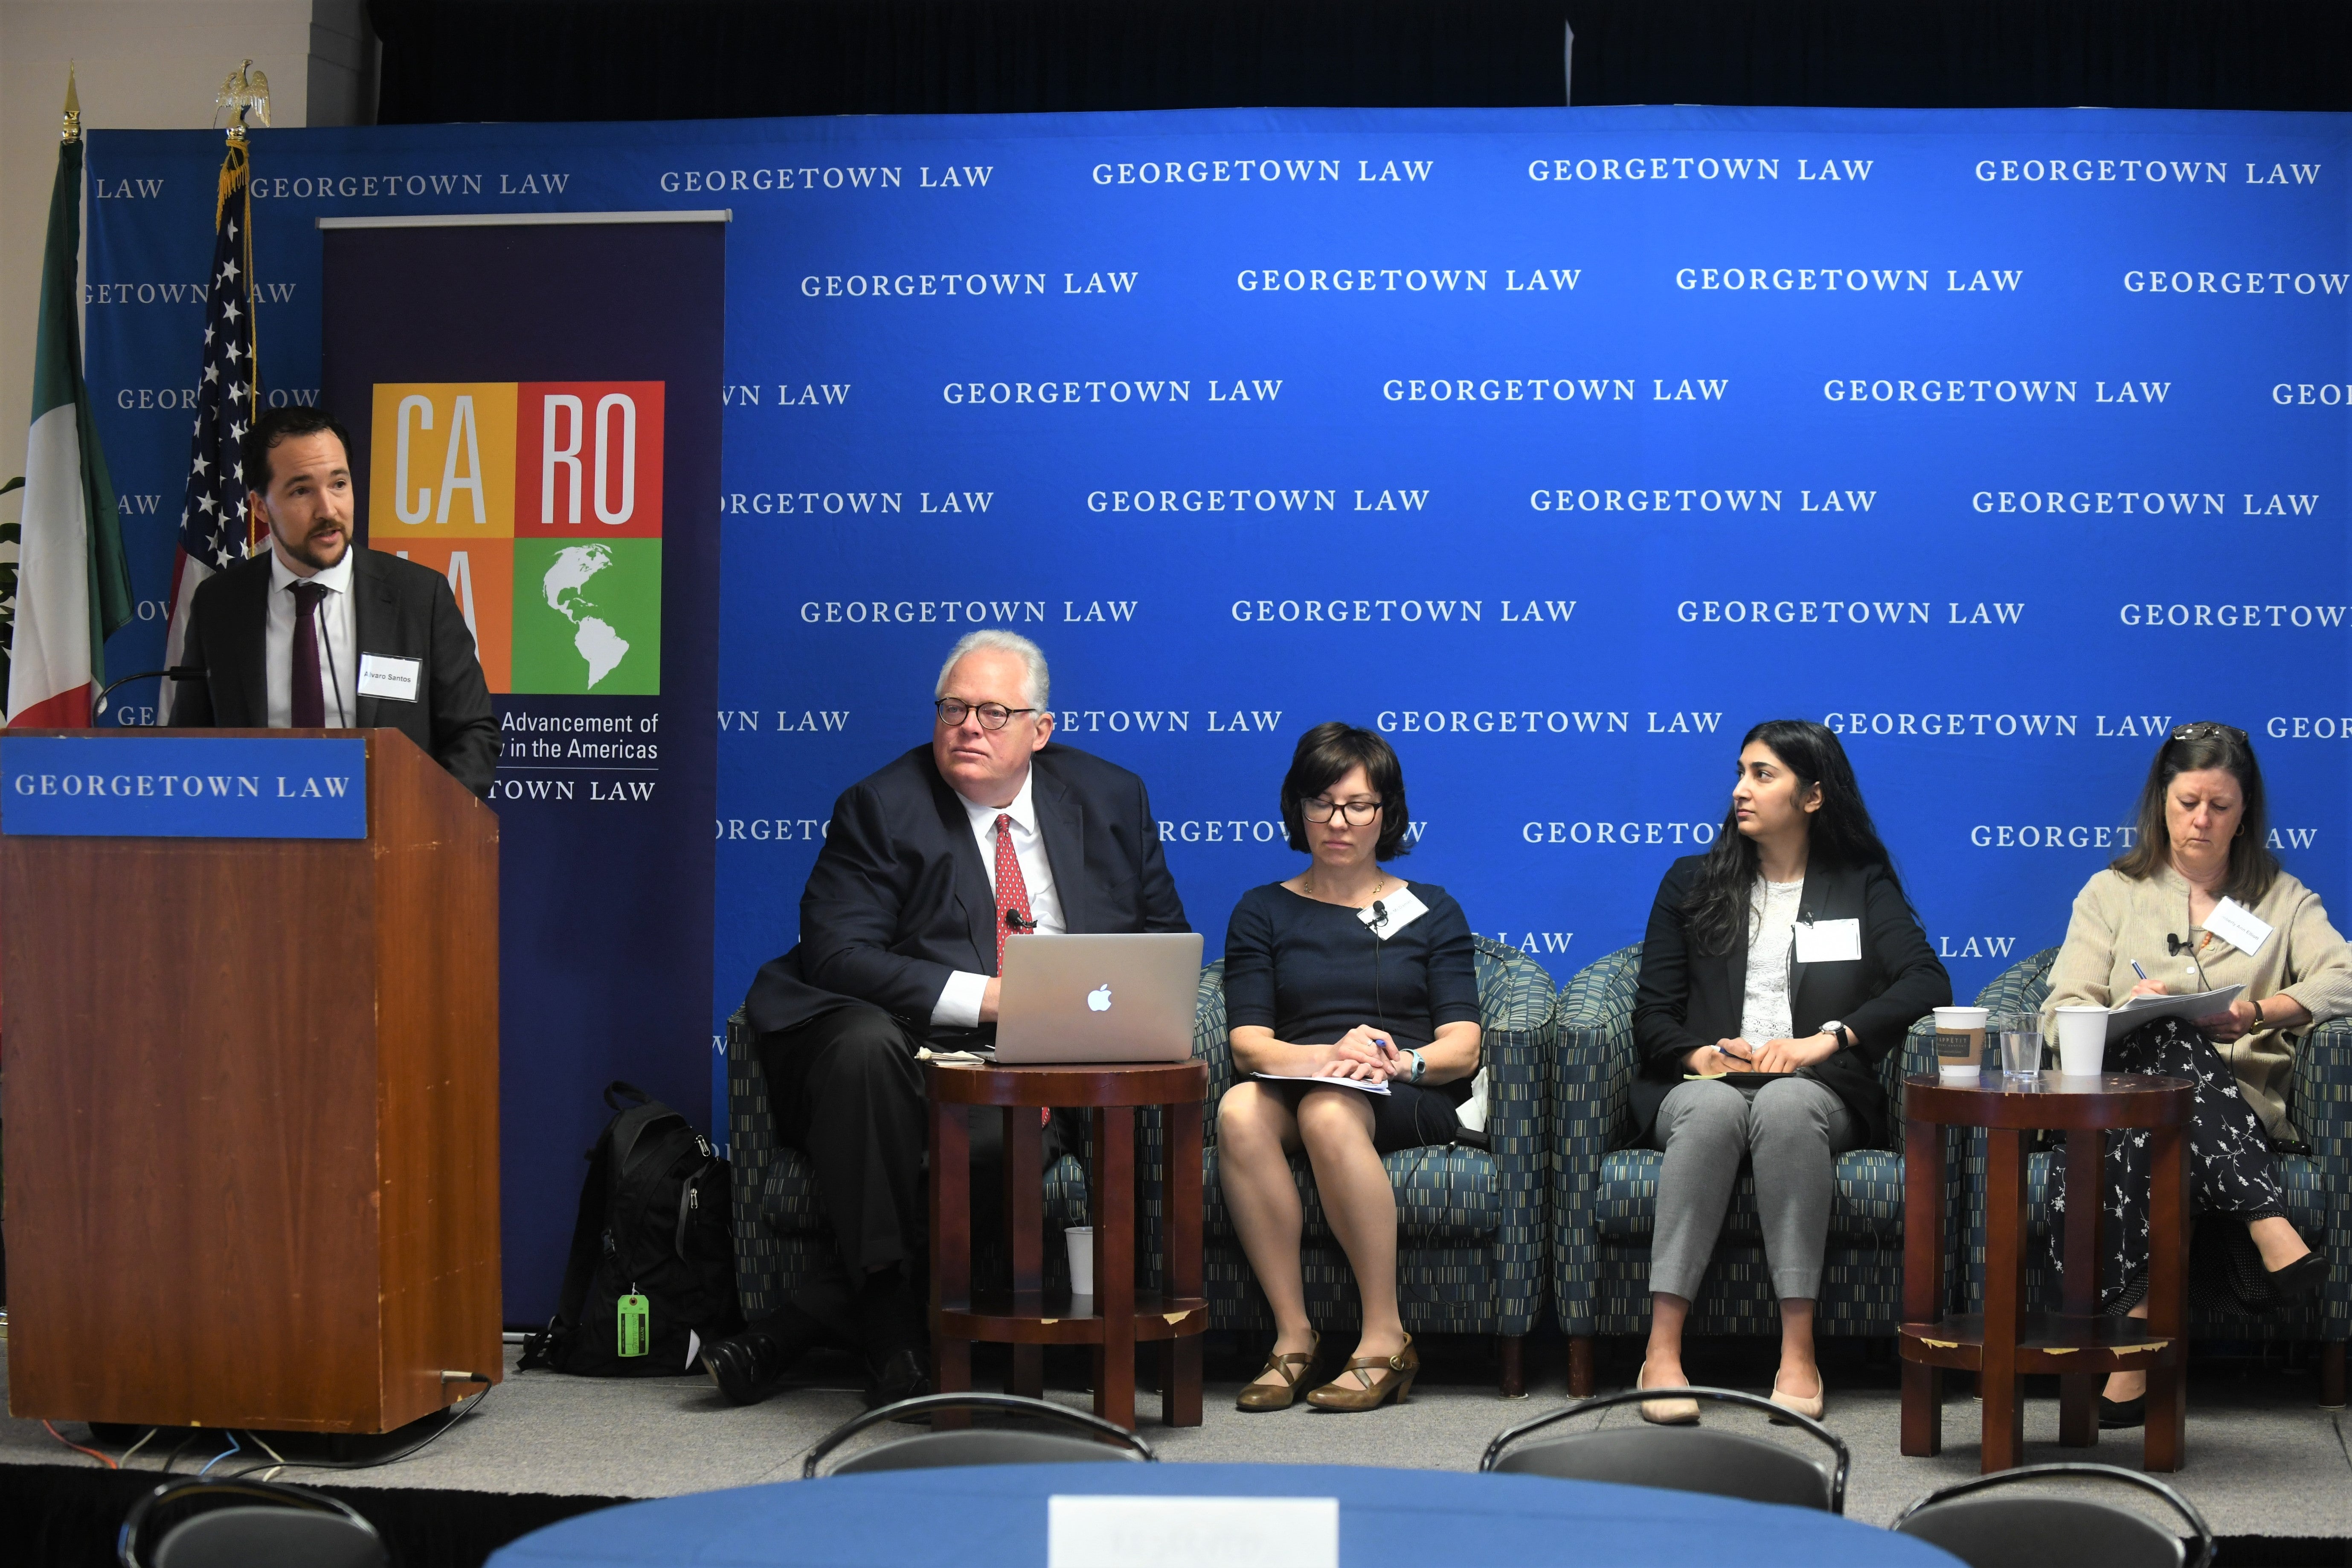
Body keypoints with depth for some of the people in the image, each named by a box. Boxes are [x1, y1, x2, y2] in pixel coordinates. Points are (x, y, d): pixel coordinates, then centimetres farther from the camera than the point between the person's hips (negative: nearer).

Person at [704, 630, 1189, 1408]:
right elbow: (837, 955, -9)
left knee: (1019, 1140, -34)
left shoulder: (1111, 797, 13)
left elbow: (1166, 936, 18)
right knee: (865, 1044, -37)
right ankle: (891, 1330, -30)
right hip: (922, 1046, -1)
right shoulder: (881, 806, 2)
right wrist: (981, 995, -18)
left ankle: (800, 1324, -24)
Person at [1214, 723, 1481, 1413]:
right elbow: (1248, 1042, 4)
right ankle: (1292, 1333, -31)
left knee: (1329, 1112, -37)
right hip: (1295, 1085, 1)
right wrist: (1329, 1054, -17)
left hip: (1410, 1100, -1)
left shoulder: (1431, 911, 17)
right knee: (1240, 1109, -35)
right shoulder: (1263, 912, 18)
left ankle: (1385, 1340, -32)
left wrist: (1399, 1061, -18)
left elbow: (1462, 1046, 5)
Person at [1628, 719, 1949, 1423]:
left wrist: (1827, 1039, -17)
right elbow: (1653, 1015, 12)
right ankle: (1661, 1352, -44)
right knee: (1714, 1107, -36)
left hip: (1817, 1092, -1)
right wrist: (1701, 1054, -11)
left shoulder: (1863, 886, 15)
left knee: (1786, 1105, -38)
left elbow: (1927, 981, -3)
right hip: (1701, 1084, 1)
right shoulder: (1692, 883, 20)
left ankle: (1798, 1353, -41)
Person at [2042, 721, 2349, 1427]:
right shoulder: (2111, 893, 23)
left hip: (2243, 1113, 0)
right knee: (2166, 1043, -39)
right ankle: (2270, 1229, -50)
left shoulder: (2282, 898, 22)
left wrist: (2260, 1012, -17)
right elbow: (2062, 1018, 10)